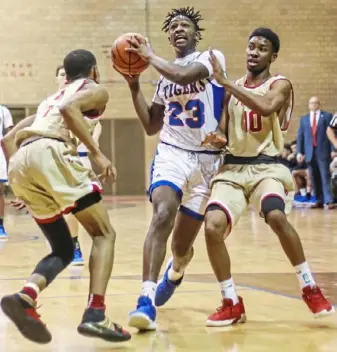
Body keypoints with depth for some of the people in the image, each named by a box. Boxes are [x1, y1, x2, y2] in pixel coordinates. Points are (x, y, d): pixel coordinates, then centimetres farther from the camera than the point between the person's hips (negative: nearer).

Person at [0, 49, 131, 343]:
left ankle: (25, 297, -12)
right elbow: (69, 108, -7)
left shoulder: (50, 100, 38)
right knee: (104, 234, 5)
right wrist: (97, 153, -10)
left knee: (64, 250, 16)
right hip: (49, 154, -6)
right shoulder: (95, 90, 18)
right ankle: (95, 315, -14)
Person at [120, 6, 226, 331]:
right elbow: (151, 126, 16)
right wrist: (134, 85, 6)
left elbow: (183, 75, -25)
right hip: (171, 153, 2)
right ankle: (146, 300, -35)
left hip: (206, 160, -2)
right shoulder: (165, 74, 14)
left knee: (182, 243, 8)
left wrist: (150, 57, -10)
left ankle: (175, 273, 46)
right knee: (162, 214, -28)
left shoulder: (213, 58, -3)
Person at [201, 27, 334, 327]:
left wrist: (224, 82, -24)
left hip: (267, 167, -4)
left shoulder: (280, 84, -2)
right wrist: (217, 138, -4)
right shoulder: (233, 87, 14)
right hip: (233, 168, 5)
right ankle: (232, 304, -3)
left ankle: (310, 289, -11)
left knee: (277, 217, -33)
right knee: (212, 226, -20)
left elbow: (266, 107, -26)